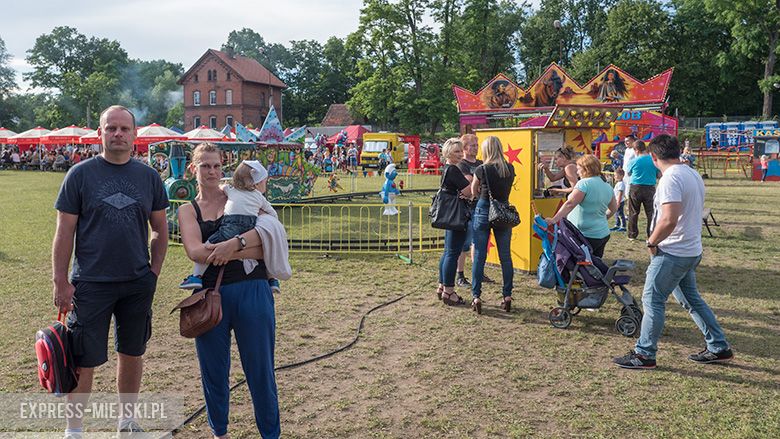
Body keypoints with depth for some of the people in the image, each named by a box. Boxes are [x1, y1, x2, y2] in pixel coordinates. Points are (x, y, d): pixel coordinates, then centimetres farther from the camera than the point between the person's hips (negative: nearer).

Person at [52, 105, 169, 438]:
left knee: (132, 354, 14)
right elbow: (64, 232, -4)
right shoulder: (80, 174, -3)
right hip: (90, 284, -3)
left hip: (138, 283, 3)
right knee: (84, 361, 3)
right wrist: (60, 282, -7)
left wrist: (154, 270, 3)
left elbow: (160, 228, 10)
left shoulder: (148, 177, 4)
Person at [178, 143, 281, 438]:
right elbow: (195, 252, -11)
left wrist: (235, 243, -24)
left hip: (251, 291, -1)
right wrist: (250, 251, -16)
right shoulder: (188, 210, 8)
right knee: (213, 371, 13)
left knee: (260, 369, 6)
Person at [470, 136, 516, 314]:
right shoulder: (510, 169, 0)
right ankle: (507, 296, 12)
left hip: (483, 211, -2)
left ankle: (476, 297, 3)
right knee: (505, 256, 8)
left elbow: (473, 191, 4)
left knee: (479, 256, 3)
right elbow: (508, 191, 10)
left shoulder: (481, 170, -9)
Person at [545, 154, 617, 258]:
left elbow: (570, 204, -21)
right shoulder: (608, 186, 12)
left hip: (586, 235, -8)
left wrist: (554, 219, -25)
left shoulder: (585, 183, -12)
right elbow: (614, 209, 23)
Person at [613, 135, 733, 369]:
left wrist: (652, 242, -15)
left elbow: (669, 220, -31)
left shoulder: (670, 178, -20)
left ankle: (644, 354, 9)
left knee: (652, 300, 0)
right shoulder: (693, 174, 11)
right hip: (691, 250, 10)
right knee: (691, 299, 21)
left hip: (672, 253, -9)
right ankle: (718, 348, 29)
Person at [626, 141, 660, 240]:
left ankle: (632, 234, 15)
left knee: (633, 213, 10)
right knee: (651, 213, 7)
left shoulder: (634, 161, -7)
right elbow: (659, 175, 6)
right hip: (650, 188, 1)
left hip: (635, 188, -1)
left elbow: (628, 173, 9)